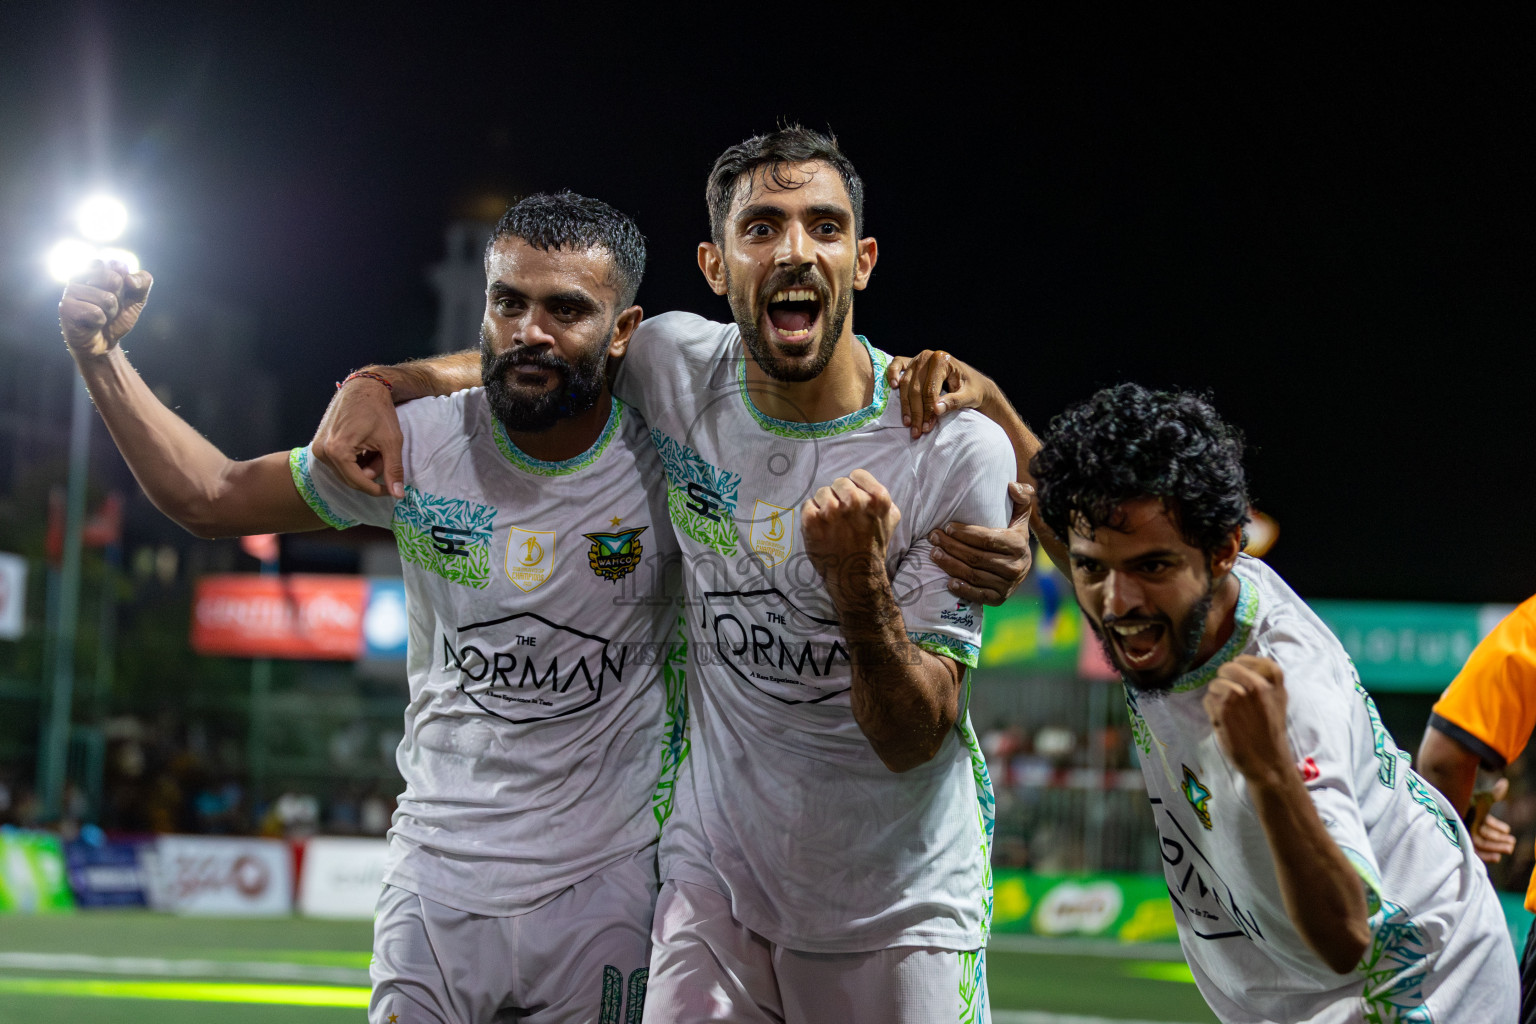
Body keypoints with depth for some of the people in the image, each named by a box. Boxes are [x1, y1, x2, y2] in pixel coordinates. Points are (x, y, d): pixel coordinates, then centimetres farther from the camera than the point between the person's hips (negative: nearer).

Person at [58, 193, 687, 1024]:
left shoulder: (666, 465, -9)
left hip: (603, 894, -1)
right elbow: (211, 498, 4)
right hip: (435, 888, 1)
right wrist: (99, 358, -8)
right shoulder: (418, 447, -6)